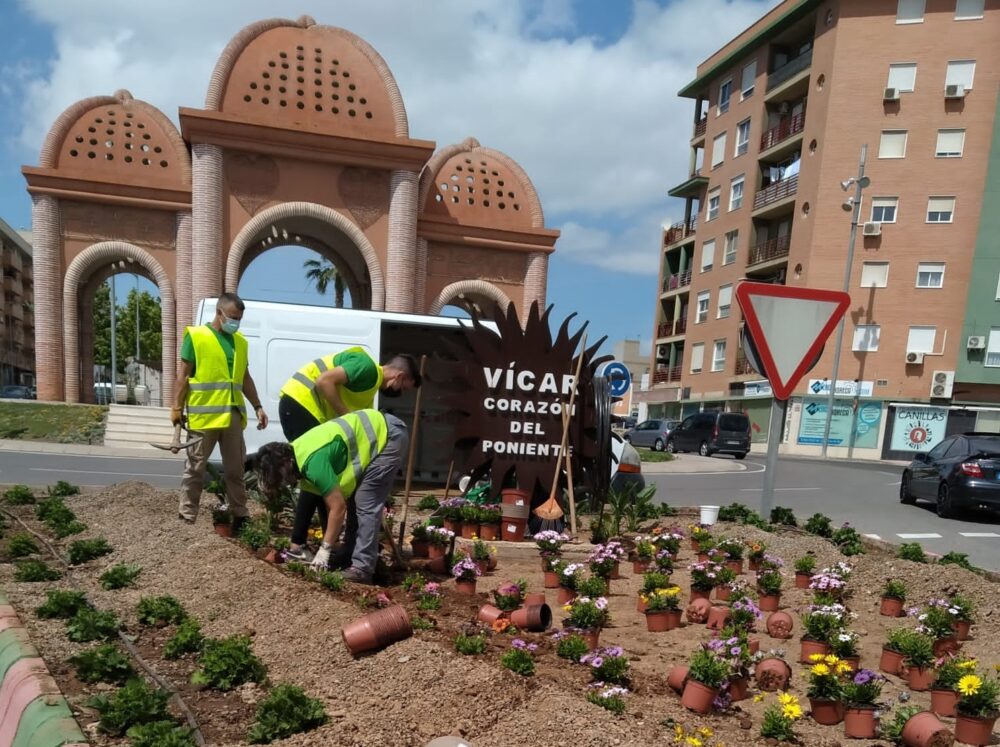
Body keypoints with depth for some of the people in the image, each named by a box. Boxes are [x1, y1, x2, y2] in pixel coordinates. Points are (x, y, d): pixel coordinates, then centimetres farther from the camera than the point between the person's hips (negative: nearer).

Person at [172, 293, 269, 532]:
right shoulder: (196, 336, -3)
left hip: (233, 414, 5)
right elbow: (183, 374, -4)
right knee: (195, 468, 5)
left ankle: (240, 516, 20)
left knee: (235, 469, 11)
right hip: (203, 414, -5)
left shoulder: (240, 341, 14)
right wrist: (177, 407, -8)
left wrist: (257, 407, 13)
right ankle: (187, 517, 13)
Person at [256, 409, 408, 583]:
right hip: (377, 429, 10)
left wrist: (325, 549, -12)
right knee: (355, 500, 13)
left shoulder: (313, 462, -26)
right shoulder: (296, 452, 4)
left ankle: (362, 568, -8)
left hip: (389, 435, -10)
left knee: (366, 504, -12)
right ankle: (350, 557, 21)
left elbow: (338, 507, -21)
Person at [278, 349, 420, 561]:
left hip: (305, 409, 10)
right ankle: (297, 546, -1)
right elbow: (324, 381, -22)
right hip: (298, 403, -10)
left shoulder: (369, 391, 19)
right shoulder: (368, 367, -10)